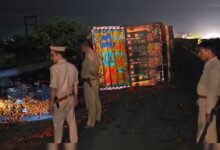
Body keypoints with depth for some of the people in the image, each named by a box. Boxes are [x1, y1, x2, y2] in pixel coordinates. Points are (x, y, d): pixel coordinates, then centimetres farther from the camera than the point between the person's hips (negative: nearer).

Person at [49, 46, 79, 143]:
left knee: (58, 124, 12)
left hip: (60, 100, -6)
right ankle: (74, 142, 32)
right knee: (72, 121, 19)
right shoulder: (72, 67, 0)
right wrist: (75, 98, 20)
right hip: (70, 98, 6)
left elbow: (54, 88, -20)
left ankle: (57, 144, 27)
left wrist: (51, 103, -11)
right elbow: (75, 85, 8)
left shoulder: (55, 68, -20)